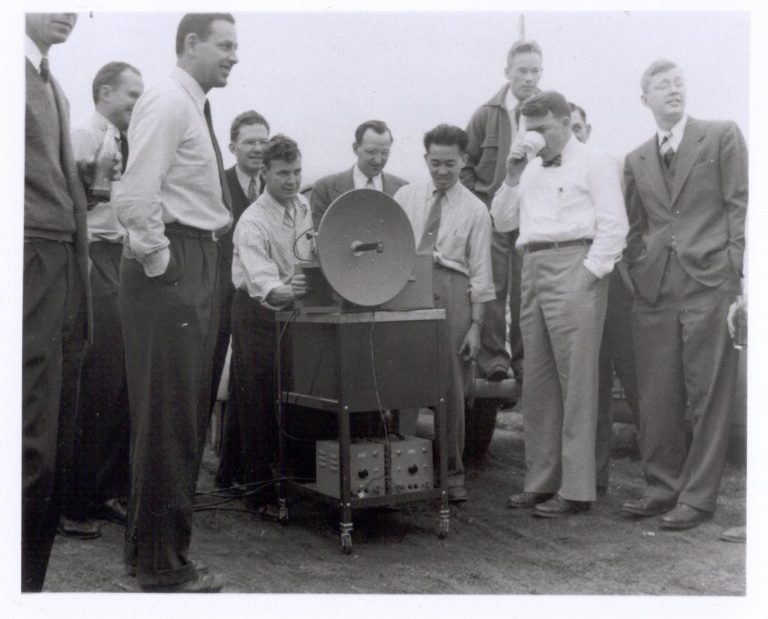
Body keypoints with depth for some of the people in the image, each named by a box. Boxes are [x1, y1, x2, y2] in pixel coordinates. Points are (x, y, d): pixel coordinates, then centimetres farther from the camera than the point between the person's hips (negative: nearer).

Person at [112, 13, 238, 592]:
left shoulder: (194, 108, 19)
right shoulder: (167, 103, -11)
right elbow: (136, 196, -21)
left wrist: (199, 271, 15)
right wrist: (158, 262, -16)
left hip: (199, 262, 10)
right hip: (172, 266, -10)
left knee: (187, 414, 15)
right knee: (166, 414, -4)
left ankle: (156, 550, 27)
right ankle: (162, 566, 6)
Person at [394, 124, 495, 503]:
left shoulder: (475, 210, 7)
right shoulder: (405, 197, 13)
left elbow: (480, 271, 4)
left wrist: (476, 325, -1)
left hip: (451, 293, -1)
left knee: (450, 388, 3)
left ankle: (452, 473, 14)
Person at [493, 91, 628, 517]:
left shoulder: (593, 164, 0)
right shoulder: (529, 169, 20)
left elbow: (614, 226, -7)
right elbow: (502, 222, 18)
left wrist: (589, 274, -14)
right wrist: (511, 178, 6)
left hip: (573, 267, -7)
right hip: (533, 270, 7)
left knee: (575, 382, -7)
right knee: (537, 382, 9)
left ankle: (576, 489, -3)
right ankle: (541, 481, 18)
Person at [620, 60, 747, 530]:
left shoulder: (722, 135, 6)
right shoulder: (636, 161, 17)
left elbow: (741, 205, 0)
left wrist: (739, 274, -7)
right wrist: (638, 277, 7)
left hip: (710, 284, -4)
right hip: (655, 292, 4)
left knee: (709, 398, -1)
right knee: (657, 398, 5)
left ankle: (698, 497, 6)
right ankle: (663, 488, 17)